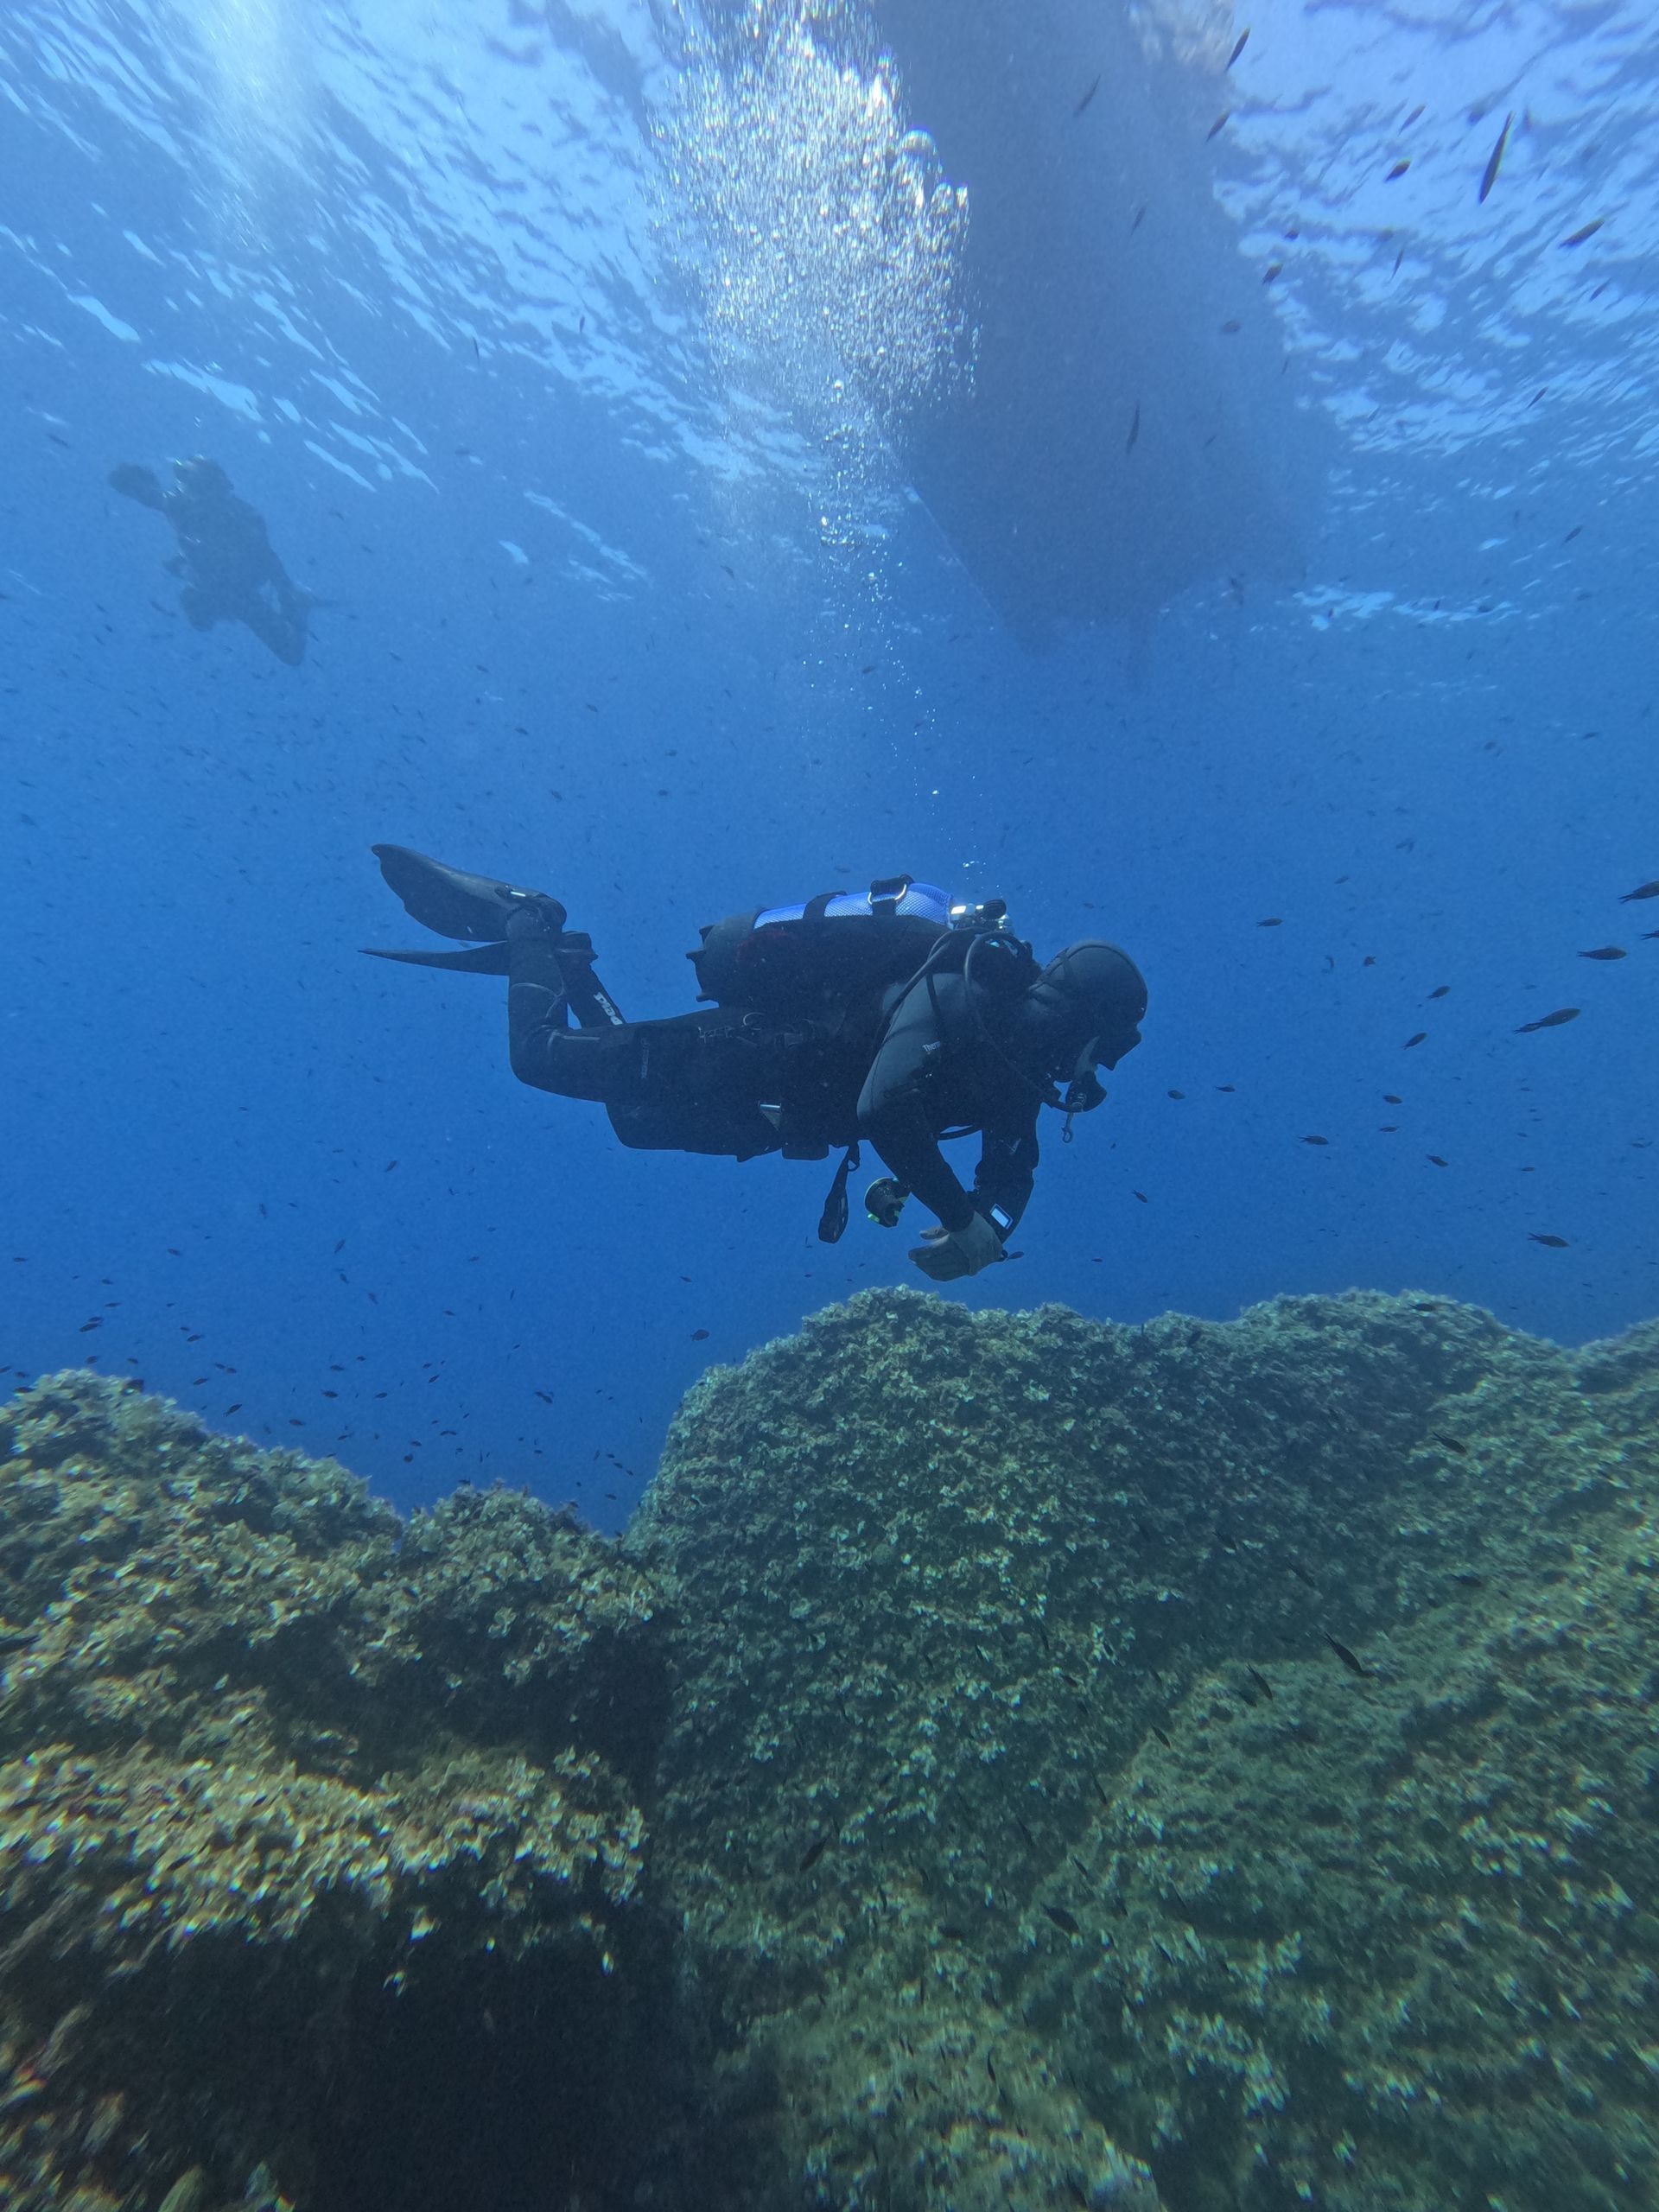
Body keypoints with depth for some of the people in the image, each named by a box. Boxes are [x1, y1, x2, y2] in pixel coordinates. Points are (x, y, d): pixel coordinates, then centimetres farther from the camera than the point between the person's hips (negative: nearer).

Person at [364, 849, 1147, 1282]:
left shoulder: (1016, 1044, -4)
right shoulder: (953, 995, -31)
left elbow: (1012, 1162, 2)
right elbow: (882, 1108, -45)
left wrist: (992, 1225, -19)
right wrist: (960, 1215, -36)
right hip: (739, 1056, -8)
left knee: (632, 1108, 29)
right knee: (542, 1055, 1)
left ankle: (557, 959, 36)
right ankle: (526, 928, 25)